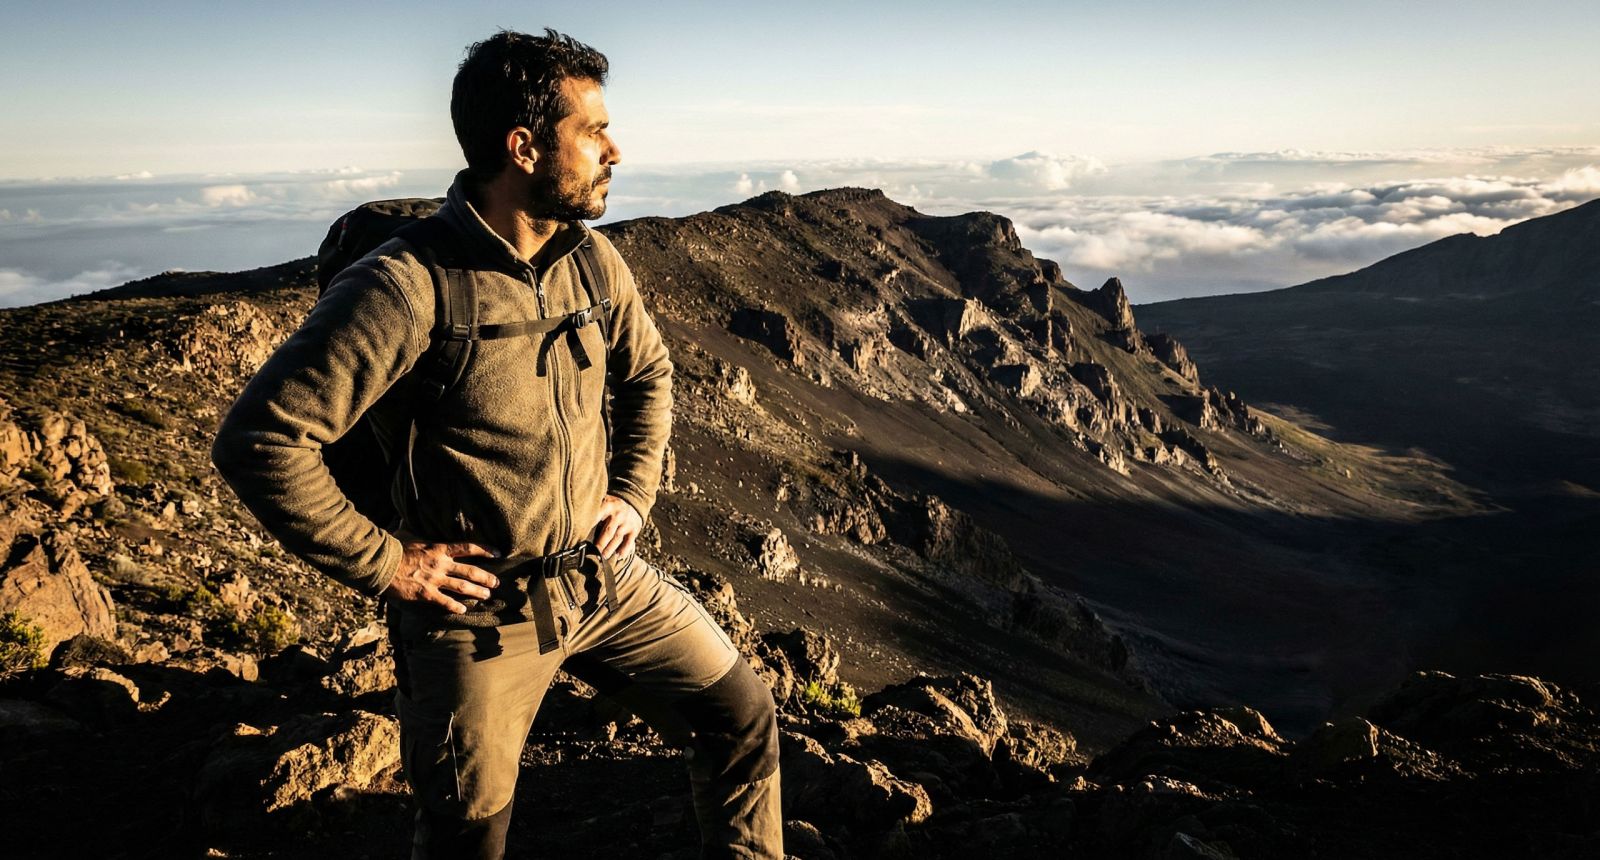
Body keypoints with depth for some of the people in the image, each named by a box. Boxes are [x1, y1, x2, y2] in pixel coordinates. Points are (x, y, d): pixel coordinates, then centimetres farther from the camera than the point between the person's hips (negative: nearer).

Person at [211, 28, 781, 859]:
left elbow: (649, 373, 17)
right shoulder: (405, 287, -24)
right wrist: (383, 564, -19)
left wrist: (634, 492, 7)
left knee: (742, 718, 9)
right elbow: (257, 440, -26)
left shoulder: (592, 260, -2)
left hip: (604, 577, 6)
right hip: (478, 608, -5)